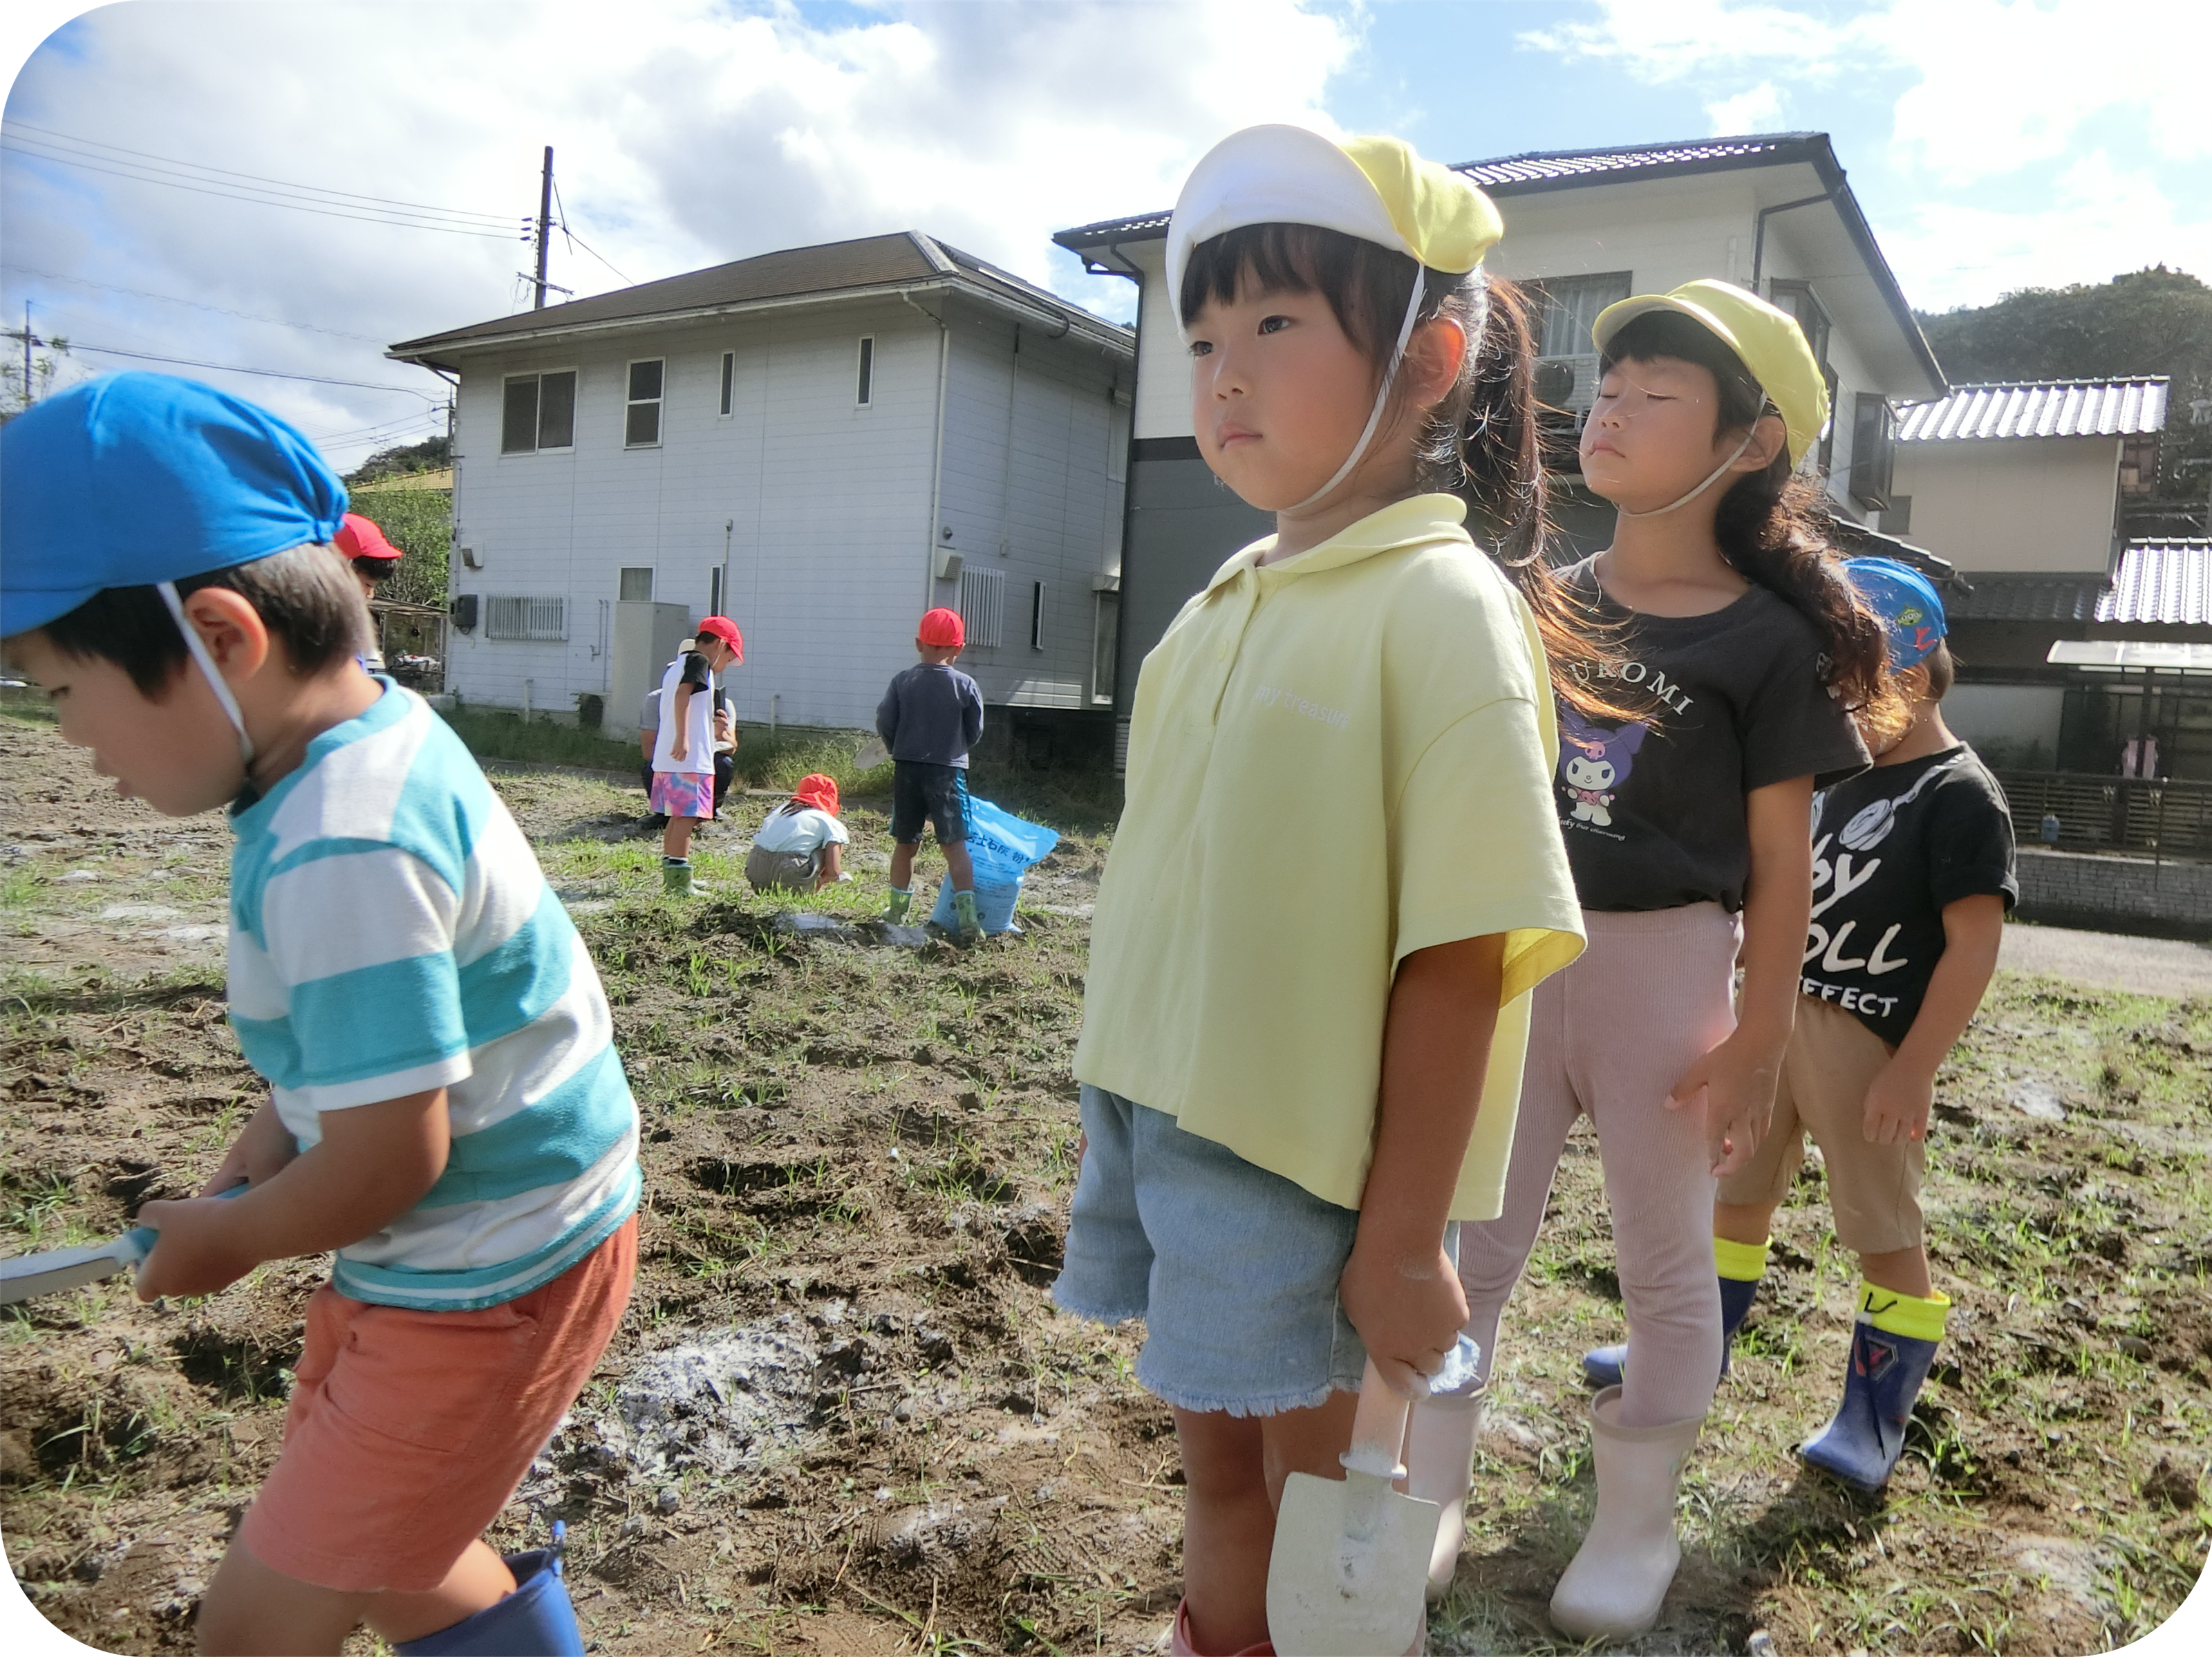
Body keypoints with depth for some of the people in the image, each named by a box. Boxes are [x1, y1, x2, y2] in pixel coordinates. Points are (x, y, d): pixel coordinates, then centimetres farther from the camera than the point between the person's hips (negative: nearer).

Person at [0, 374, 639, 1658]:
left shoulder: (344, 851, -30)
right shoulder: (382, 725, -1)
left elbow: (388, 1162, -26)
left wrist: (228, 1239, -7)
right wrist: (277, 1130, 6)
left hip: (488, 1283, -9)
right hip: (452, 1252, 9)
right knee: (380, 1556, 27)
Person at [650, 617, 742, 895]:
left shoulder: (675, 666, 22)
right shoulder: (699, 661, -7)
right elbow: (682, 694, -21)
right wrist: (682, 738, -28)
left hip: (666, 758, 9)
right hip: (691, 758, -9)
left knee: (678, 817, 15)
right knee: (687, 817, -8)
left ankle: (670, 878, 22)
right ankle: (680, 882, -9)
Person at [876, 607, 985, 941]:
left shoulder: (902, 680, 0)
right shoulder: (965, 685, -4)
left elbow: (884, 724, -1)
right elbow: (974, 733, 2)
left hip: (907, 771, 2)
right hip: (948, 773, -2)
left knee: (905, 844, 14)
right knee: (955, 845, -2)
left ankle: (897, 911, 24)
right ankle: (968, 917, -9)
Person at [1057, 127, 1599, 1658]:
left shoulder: (1445, 610, -15)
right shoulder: (1229, 601, 7)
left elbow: (1461, 956, -18)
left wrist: (1403, 1244, -17)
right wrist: (1130, 1126, 16)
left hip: (1322, 1174, -6)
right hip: (1170, 1130, 7)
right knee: (1221, 1469, 23)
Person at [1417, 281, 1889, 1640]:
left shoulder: (1766, 642, -8)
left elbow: (1781, 861, -7)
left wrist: (1759, 1044, -8)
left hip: (1662, 967, -4)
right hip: (1513, 954, 4)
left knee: (1667, 1261, 14)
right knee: (1471, 1247, 12)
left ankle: (1638, 1526, 34)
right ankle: (1427, 1498, 30)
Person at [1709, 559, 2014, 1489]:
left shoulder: (1960, 796, -12)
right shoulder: (1845, 778, 13)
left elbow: (1974, 947, -17)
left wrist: (1912, 1071, -21)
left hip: (1868, 1044, -8)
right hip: (1775, 1017, 9)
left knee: (1886, 1233, 4)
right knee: (1735, 1192, 16)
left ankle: (1874, 1420, 19)